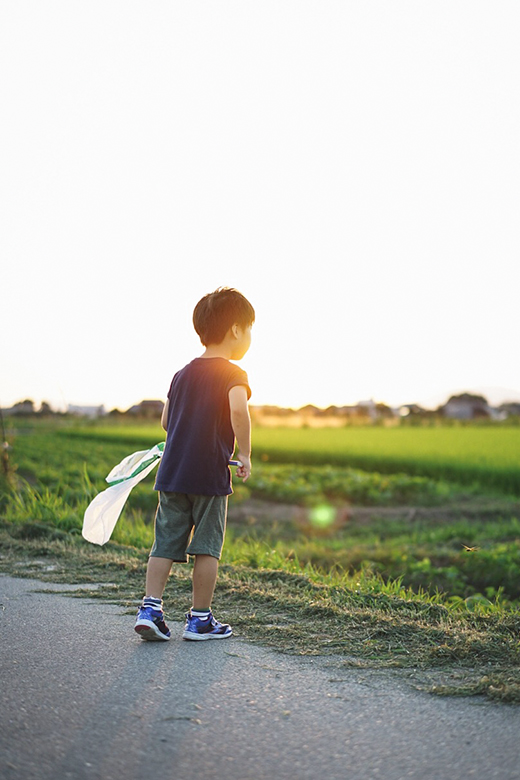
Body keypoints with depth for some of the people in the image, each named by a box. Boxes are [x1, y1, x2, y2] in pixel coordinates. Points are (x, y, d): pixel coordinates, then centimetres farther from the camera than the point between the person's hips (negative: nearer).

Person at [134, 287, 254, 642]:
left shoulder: (182, 374, 13)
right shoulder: (233, 374, -8)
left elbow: (166, 420, 16)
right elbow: (238, 411, -26)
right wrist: (245, 454, -16)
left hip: (172, 472, 6)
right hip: (210, 475, -5)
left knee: (166, 543, 10)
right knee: (207, 547, 5)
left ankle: (150, 608, 3)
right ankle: (201, 619, 12)